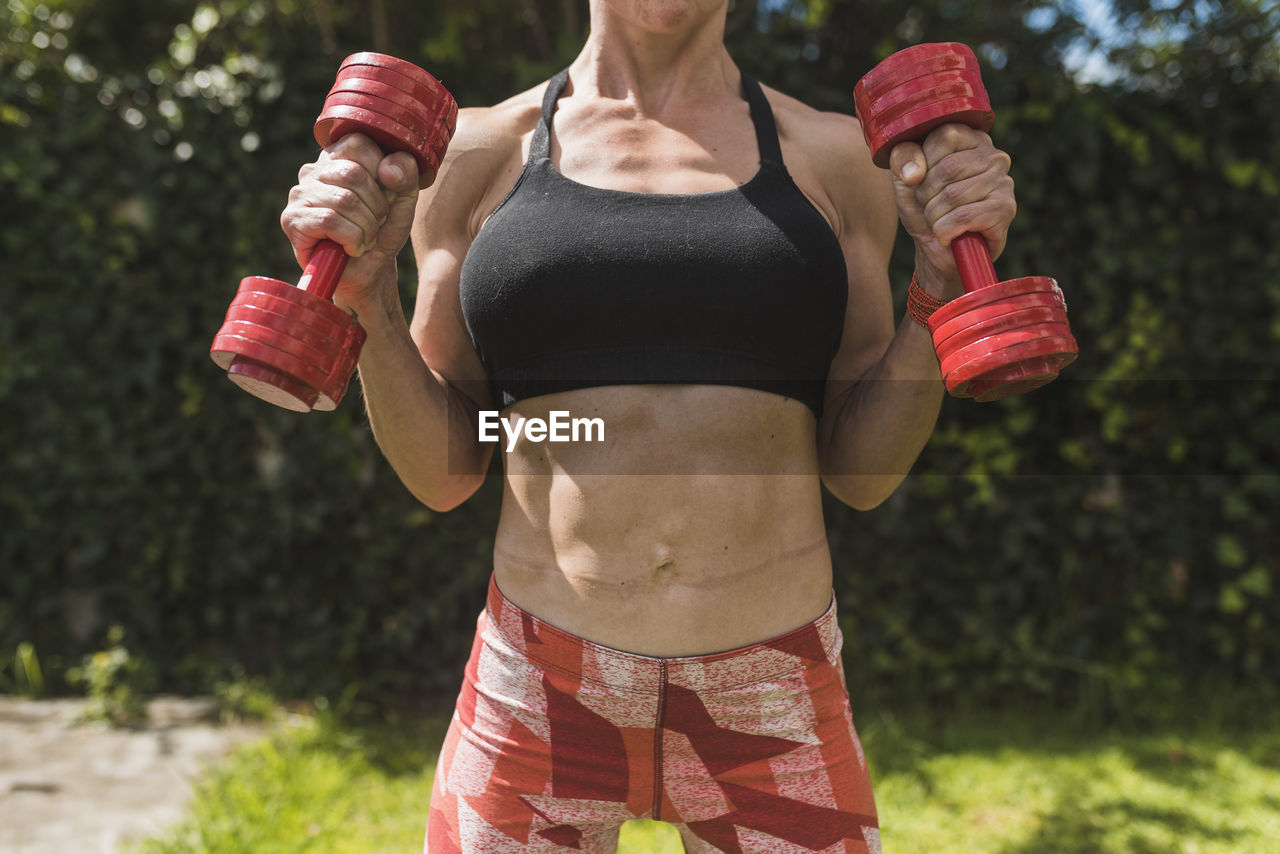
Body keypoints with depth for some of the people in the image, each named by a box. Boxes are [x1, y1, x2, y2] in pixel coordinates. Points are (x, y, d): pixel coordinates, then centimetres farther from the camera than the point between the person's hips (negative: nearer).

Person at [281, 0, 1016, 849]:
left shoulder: (833, 156, 4)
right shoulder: (479, 153, 2)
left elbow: (860, 472, 4)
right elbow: (445, 473, 4)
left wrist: (946, 285, -8)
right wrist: (367, 298, -9)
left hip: (775, 700, 1)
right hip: (539, 694, 0)